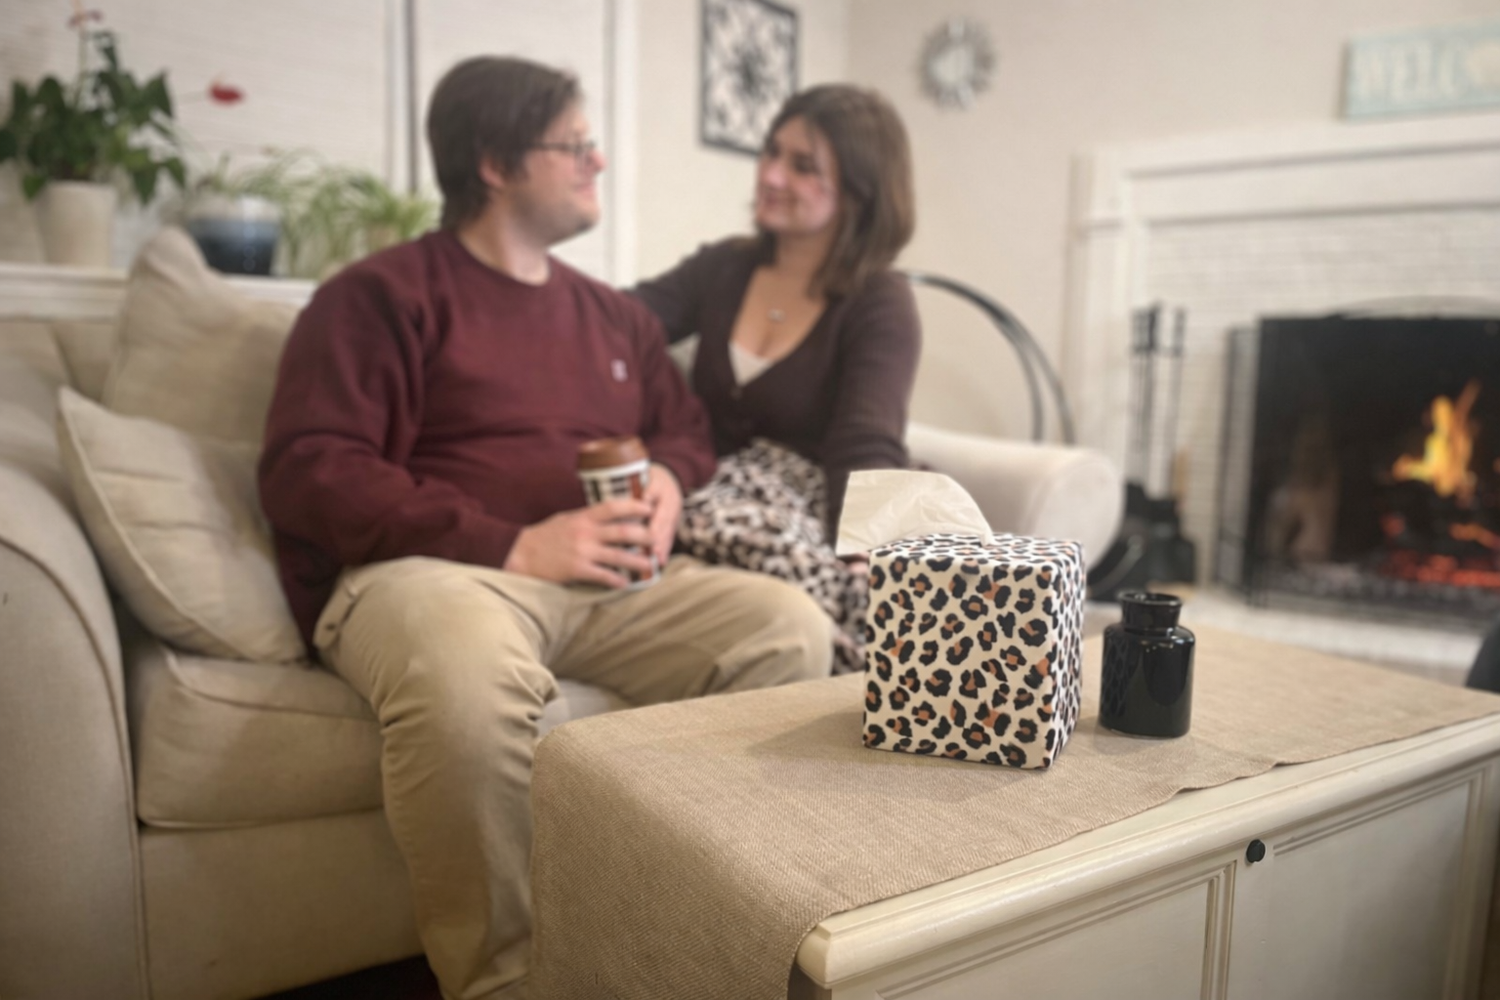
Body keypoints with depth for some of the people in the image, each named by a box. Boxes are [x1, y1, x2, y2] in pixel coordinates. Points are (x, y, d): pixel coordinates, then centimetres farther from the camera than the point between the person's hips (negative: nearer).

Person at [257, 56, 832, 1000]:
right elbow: (307, 470, -8)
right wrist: (513, 547, -17)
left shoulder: (616, 314, 22)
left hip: (608, 584, 6)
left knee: (792, 628, -19)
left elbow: (687, 428, 30)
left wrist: (667, 481, 3)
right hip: (428, 569, -5)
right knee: (466, 673, -40)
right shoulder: (384, 293, 3)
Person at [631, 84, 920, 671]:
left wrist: (866, 557, -33)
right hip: (716, 502, 4)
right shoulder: (723, 268, 14)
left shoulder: (881, 305, -1)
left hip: (818, 519, -4)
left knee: (737, 531, -35)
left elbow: (866, 452, -16)